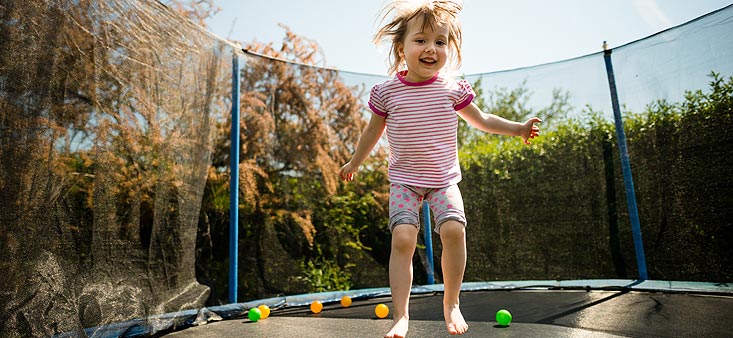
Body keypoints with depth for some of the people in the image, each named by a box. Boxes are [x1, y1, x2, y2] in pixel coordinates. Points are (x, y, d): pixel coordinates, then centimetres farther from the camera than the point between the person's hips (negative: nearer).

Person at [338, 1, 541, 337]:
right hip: (403, 180, -1)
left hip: (444, 179, 1)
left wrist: (518, 128, 13)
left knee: (454, 229, -20)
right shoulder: (387, 92, -2)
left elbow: (481, 120, 16)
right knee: (403, 237, -18)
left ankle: (451, 303, 3)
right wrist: (354, 163, 22)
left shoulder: (452, 89, 0)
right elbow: (373, 131, 13)